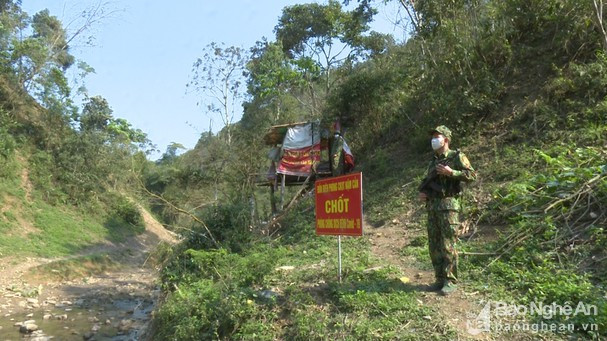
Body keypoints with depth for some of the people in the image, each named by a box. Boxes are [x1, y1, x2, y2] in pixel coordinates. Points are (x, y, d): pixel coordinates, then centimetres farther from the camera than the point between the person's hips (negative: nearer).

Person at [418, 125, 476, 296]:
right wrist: (421, 192, 9)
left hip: (448, 205, -7)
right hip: (432, 205, 7)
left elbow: (472, 175, -9)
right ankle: (440, 278, 16)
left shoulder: (457, 157, 0)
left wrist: (451, 172, -17)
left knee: (448, 245, -7)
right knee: (434, 245, 7)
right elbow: (427, 181, 28)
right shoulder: (433, 161, 20)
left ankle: (451, 281, 2)